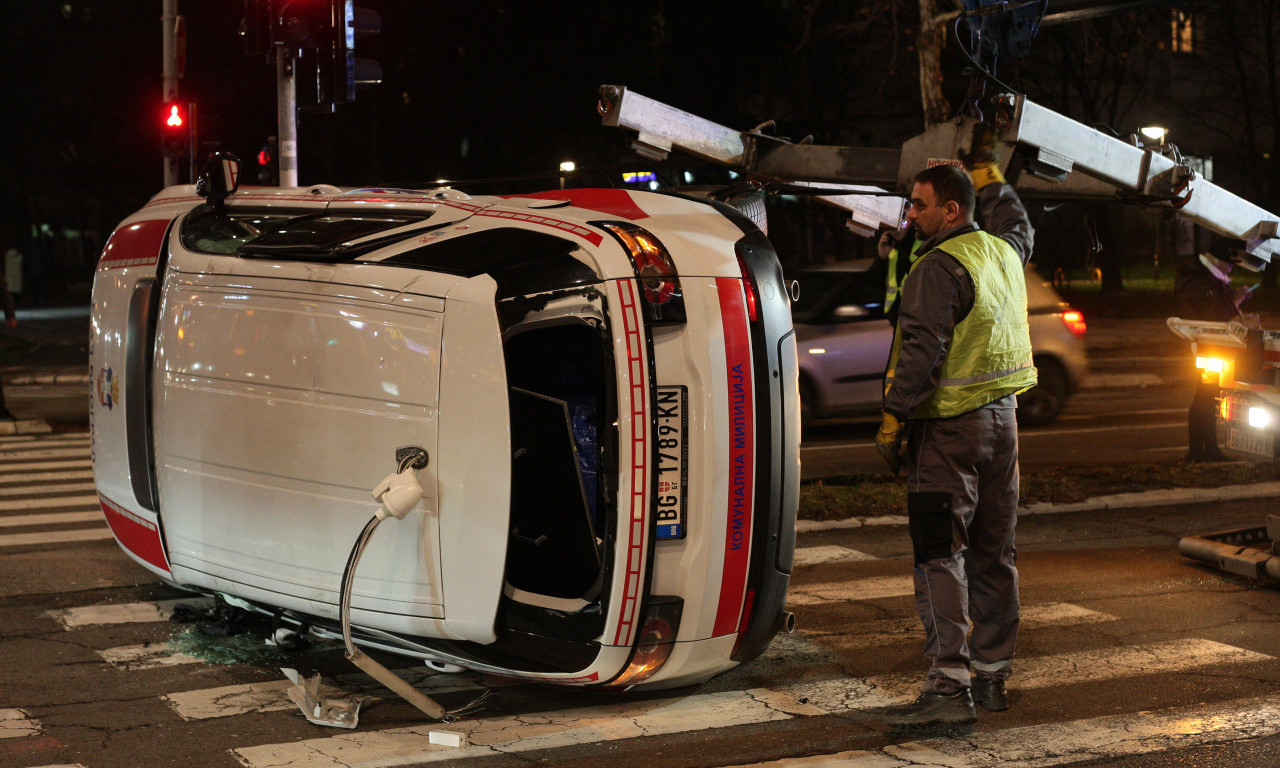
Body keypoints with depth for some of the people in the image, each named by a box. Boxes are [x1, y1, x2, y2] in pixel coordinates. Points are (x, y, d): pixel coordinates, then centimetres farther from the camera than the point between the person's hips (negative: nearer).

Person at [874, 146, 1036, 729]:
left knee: (940, 555, -8)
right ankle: (992, 675, 21)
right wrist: (987, 174, 43)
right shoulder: (1002, 251, 9)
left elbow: (922, 354, -21)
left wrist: (891, 420, -16)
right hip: (1002, 417, 8)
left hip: (950, 425, -8)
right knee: (993, 553, 13)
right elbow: (1018, 224, 35)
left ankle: (949, 685, -13)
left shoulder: (939, 267, -16)